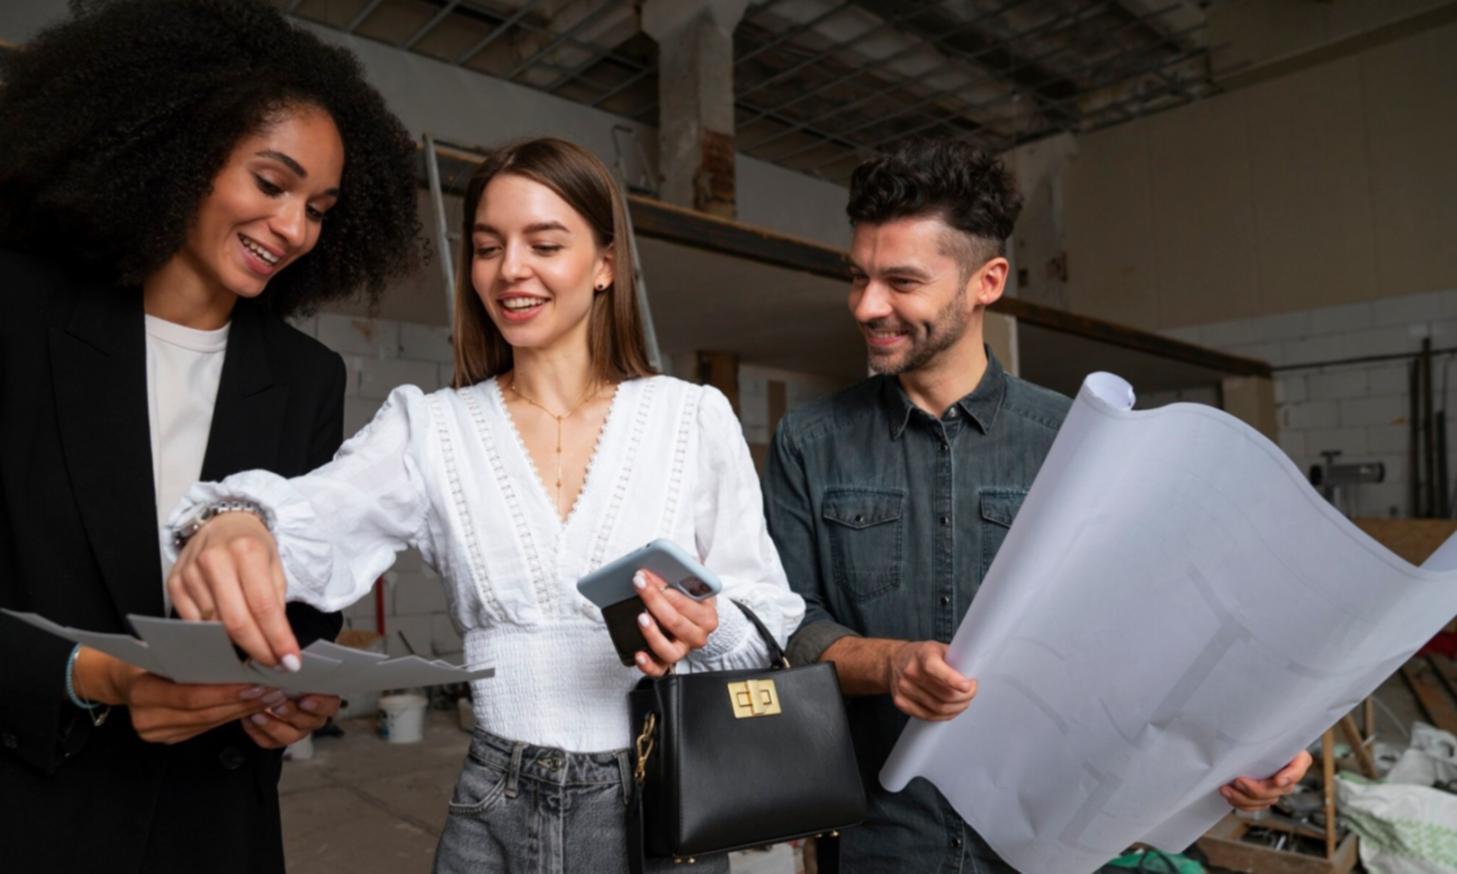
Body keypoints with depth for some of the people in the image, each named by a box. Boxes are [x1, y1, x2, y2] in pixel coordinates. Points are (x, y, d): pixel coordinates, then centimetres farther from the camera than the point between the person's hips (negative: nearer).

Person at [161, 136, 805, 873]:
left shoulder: (696, 417, -6)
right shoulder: (429, 426, -1)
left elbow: (773, 620, -3)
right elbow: (313, 527, -18)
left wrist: (709, 629, -24)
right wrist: (235, 523, -39)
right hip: (493, 813, 1)